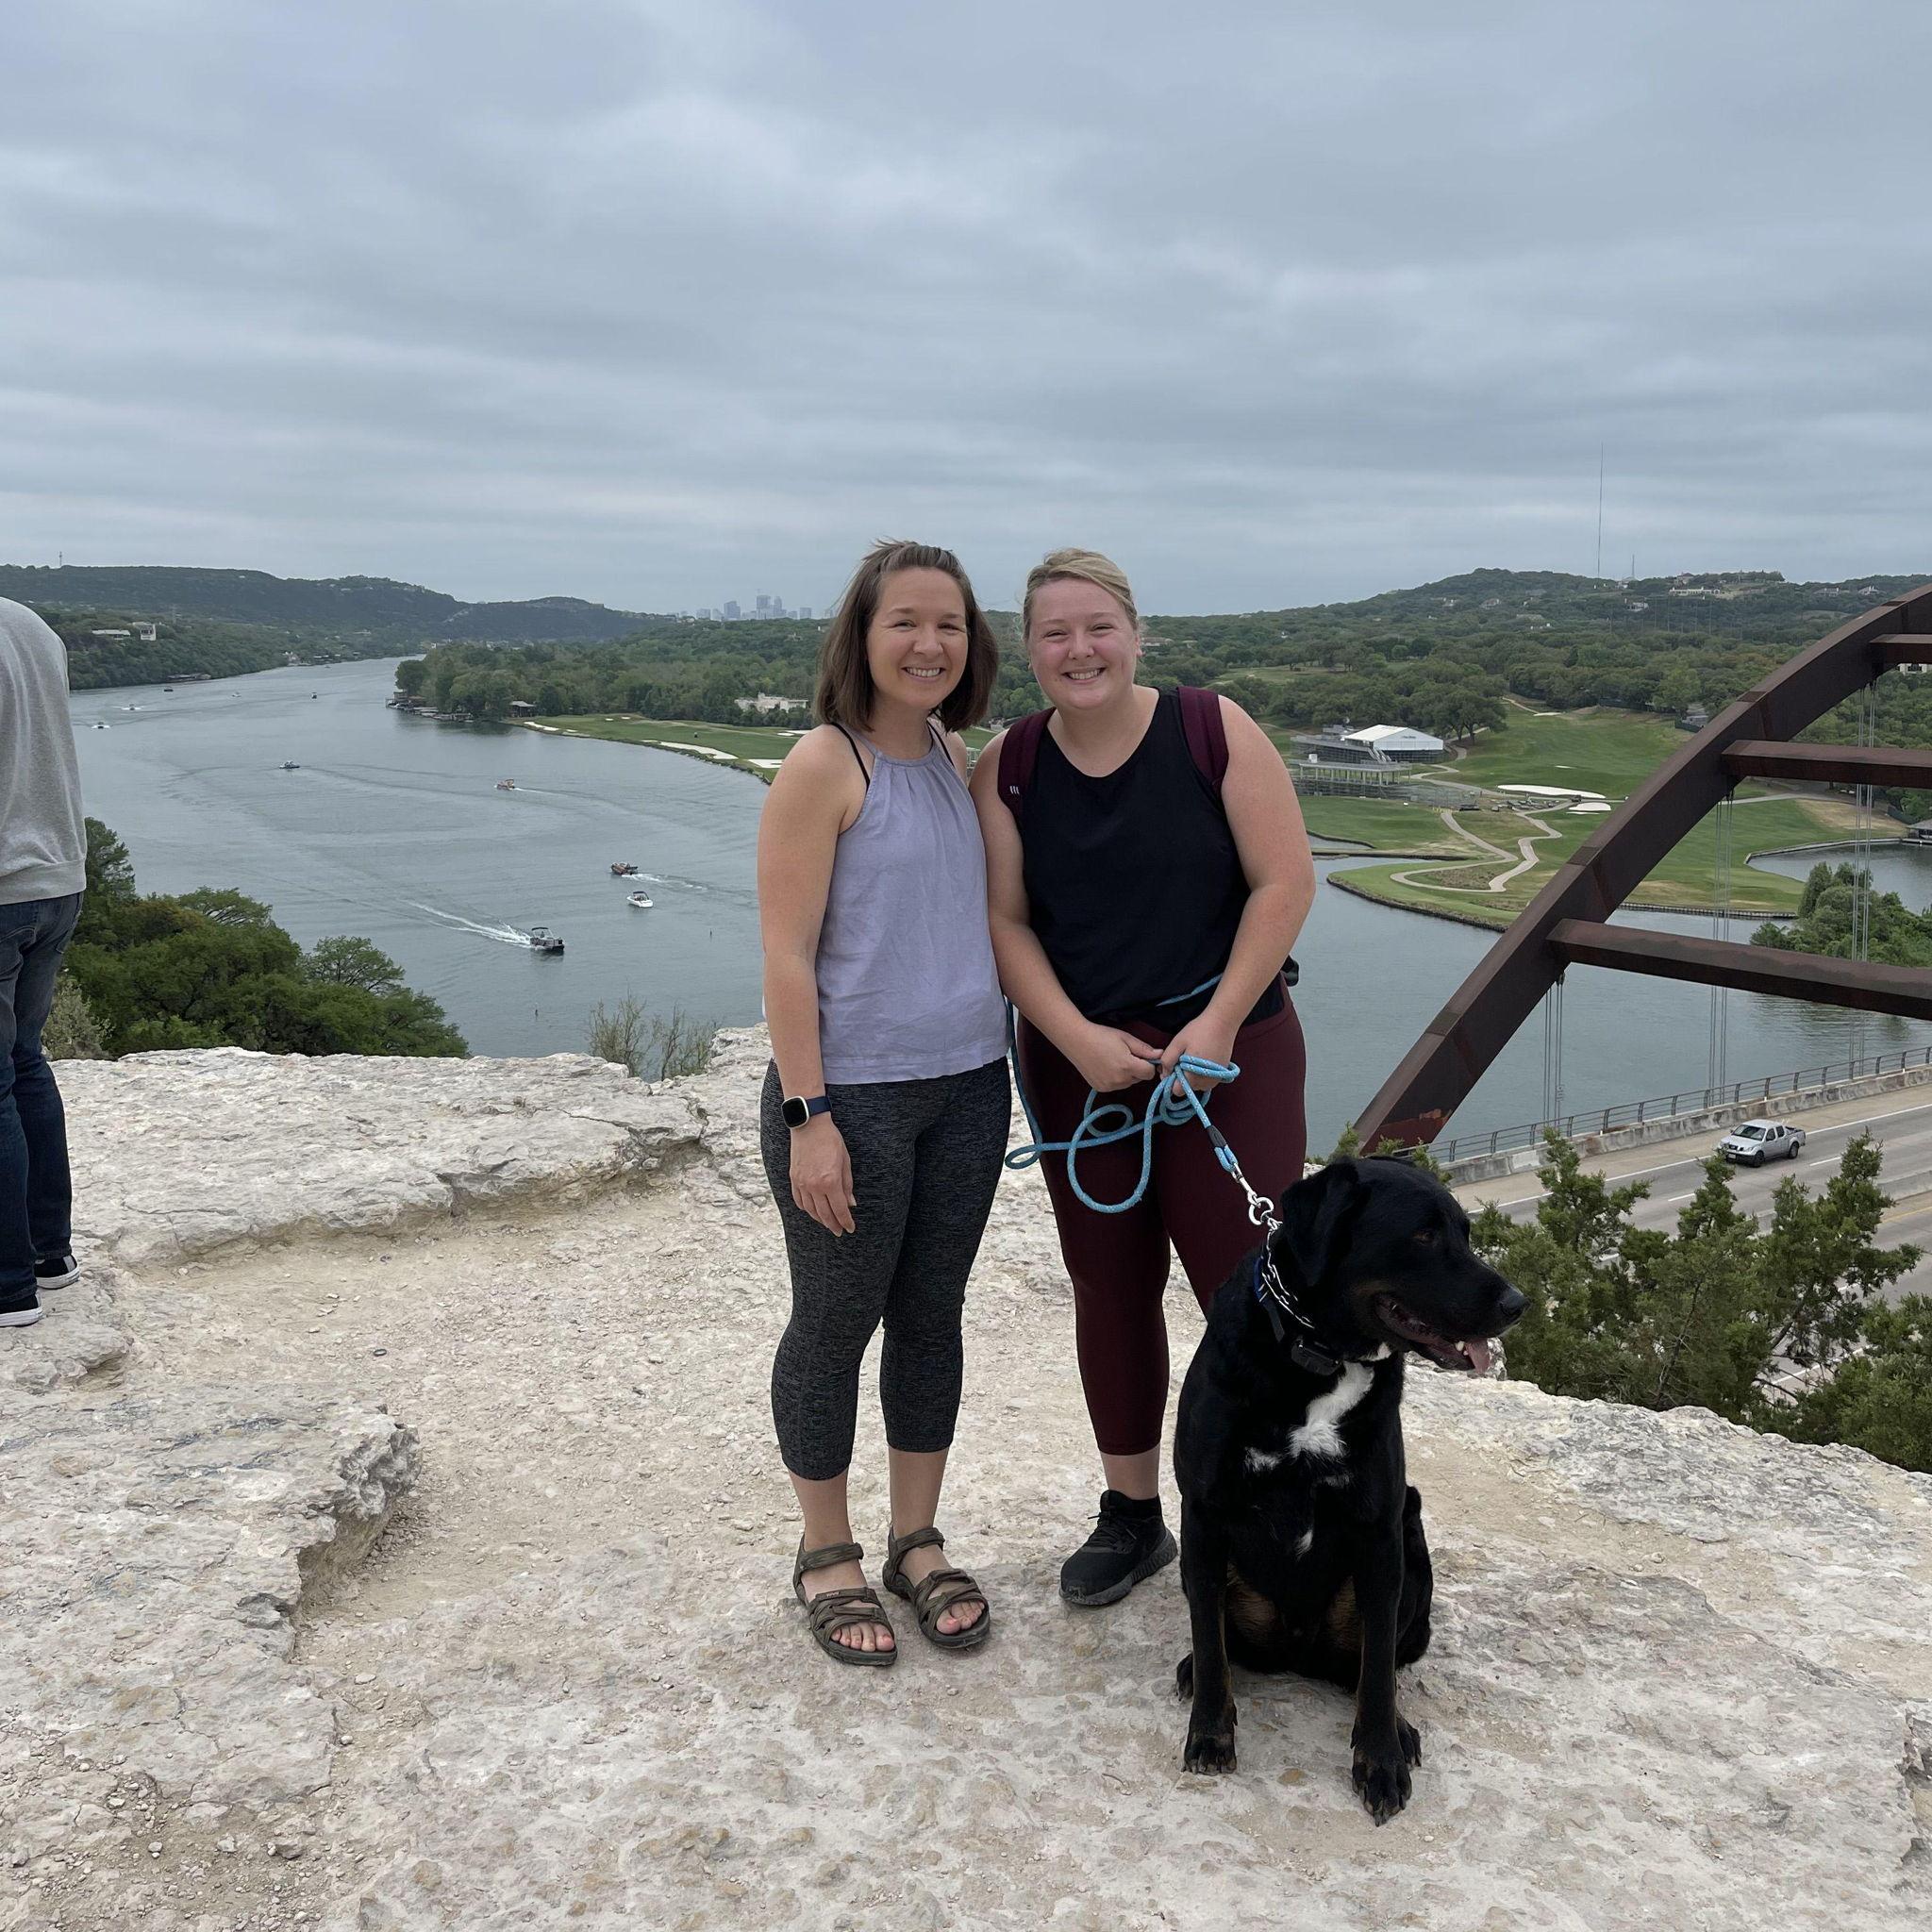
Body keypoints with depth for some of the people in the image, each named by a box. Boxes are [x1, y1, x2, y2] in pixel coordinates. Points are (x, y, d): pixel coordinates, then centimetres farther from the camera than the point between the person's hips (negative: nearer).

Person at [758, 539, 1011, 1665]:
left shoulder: (958, 759, 7)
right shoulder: (825, 767, -12)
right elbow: (788, 958, -15)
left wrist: (1023, 1037, 13)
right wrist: (807, 1116, -18)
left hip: (966, 1086, 6)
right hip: (853, 1095, -6)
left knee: (933, 1315, 15)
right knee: (837, 1323, 7)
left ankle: (919, 1541, 30)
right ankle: (827, 1554, 26)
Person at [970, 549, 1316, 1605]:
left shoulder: (1214, 730, -6)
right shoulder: (1007, 768, 1)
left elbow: (1284, 879, -8)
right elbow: (1004, 921, 0)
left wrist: (1219, 1022, -14)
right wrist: (1078, 1037, -13)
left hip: (1228, 1052, -3)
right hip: (1079, 1063, 3)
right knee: (1109, 1290, 11)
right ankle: (1130, 1514, 26)